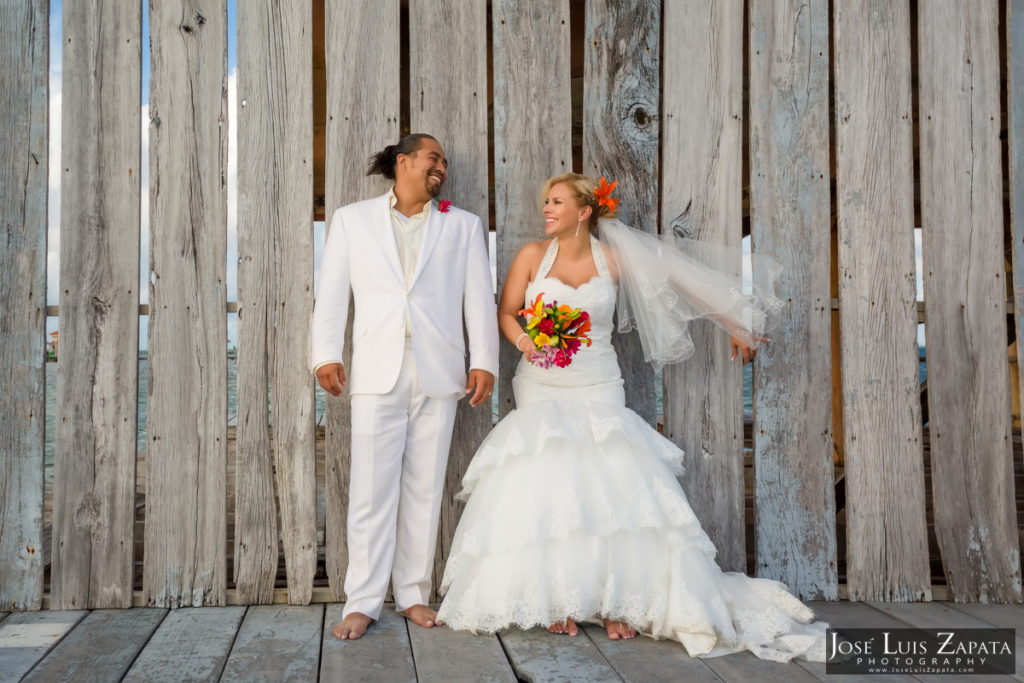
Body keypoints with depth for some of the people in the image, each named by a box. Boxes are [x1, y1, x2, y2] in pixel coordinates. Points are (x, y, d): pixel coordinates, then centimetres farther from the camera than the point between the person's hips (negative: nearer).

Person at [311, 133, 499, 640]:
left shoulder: (463, 225, 14)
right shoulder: (352, 219, 13)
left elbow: (479, 298, 8)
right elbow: (332, 293, 9)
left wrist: (483, 362, -1)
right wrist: (326, 354, -1)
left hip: (439, 374, 1)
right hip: (377, 374, -1)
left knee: (424, 490, 7)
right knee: (371, 492, -1)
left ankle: (413, 595, 18)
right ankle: (362, 602, 9)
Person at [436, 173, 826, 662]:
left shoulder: (614, 258, 0)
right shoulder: (532, 256, 2)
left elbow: (678, 281, 6)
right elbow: (505, 312, 6)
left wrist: (735, 325, 8)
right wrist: (524, 341, -16)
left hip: (598, 393, 0)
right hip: (541, 391, 1)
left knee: (611, 491, -12)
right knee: (544, 493, -8)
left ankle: (617, 604, -2)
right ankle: (557, 603, 3)